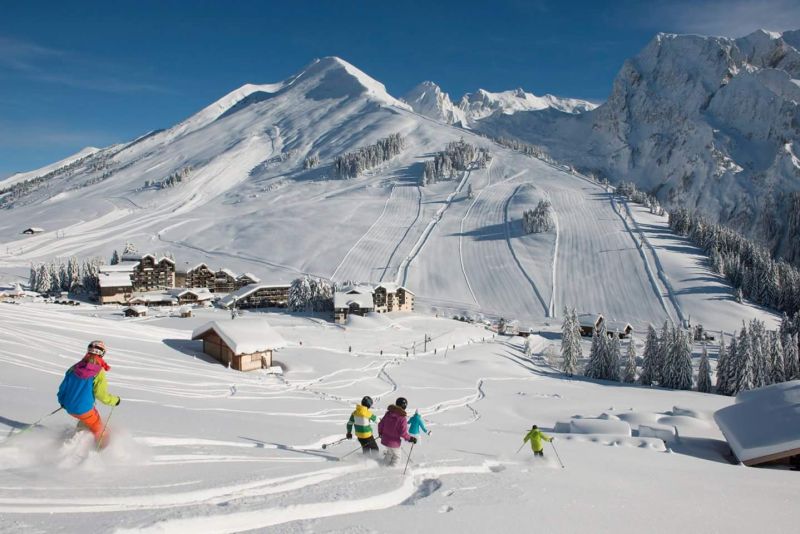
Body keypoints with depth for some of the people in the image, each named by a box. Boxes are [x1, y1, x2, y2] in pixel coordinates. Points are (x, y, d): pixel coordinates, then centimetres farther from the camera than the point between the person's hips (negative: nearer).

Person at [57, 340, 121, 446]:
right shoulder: (99, 373, -18)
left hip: (69, 407, 6)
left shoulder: (75, 368, -1)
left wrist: (62, 400, 25)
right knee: (99, 430, 14)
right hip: (84, 410, -6)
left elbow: (63, 385, 7)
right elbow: (101, 395, -18)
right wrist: (115, 400, 0)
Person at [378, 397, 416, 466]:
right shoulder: (402, 418, -21)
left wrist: (380, 432, 22)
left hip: (384, 440, 6)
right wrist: (411, 438, -9)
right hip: (394, 442, -6)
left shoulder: (388, 413, -4)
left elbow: (380, 424, 3)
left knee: (389, 453, 32)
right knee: (396, 457, 19)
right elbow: (403, 433, -24)